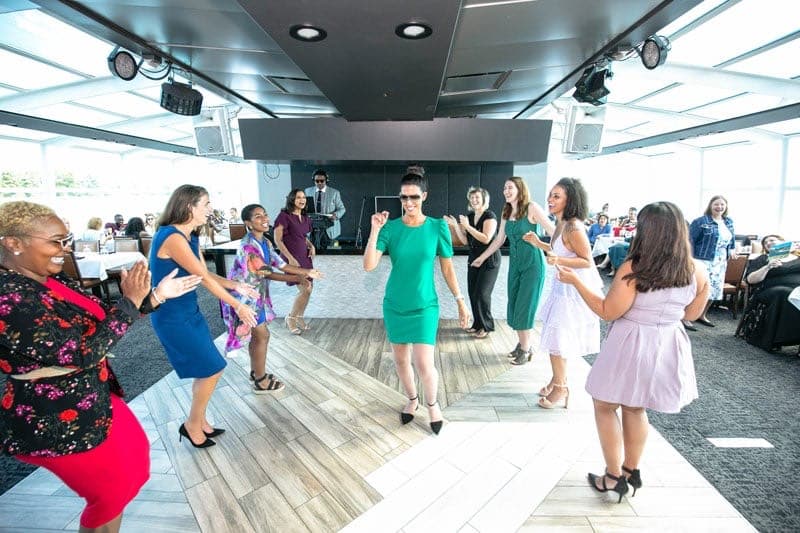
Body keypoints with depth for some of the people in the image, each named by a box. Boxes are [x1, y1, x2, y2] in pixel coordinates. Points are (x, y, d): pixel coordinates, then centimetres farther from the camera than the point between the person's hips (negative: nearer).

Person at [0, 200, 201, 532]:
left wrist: (156, 295, -1)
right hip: (56, 422, -9)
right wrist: (130, 300, -24)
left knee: (135, 455, 27)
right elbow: (82, 353, -29)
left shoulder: (51, 278, 0)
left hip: (92, 400, 9)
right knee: (112, 494, 14)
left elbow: (100, 321, 7)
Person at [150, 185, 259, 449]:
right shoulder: (173, 238, -23)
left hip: (189, 312, 9)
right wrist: (238, 306, -14)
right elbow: (204, 279, -21)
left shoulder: (190, 237, 6)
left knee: (205, 370, 15)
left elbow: (206, 274, 9)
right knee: (212, 369, 0)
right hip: (174, 317, -9)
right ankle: (192, 425, 23)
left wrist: (236, 285, -5)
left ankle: (199, 422, 34)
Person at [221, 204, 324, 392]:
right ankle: (261, 382, 14)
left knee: (256, 335, 19)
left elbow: (280, 264, 5)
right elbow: (266, 273, -25)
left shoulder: (264, 242, 3)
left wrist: (307, 271, 2)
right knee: (262, 335, 0)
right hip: (244, 296, -9)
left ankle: (255, 372, 36)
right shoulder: (248, 246, -26)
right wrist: (297, 278, -23)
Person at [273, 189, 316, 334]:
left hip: (305, 256, 7)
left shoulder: (305, 218, 11)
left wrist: (311, 246, 4)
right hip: (292, 258, -7)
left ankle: (299, 317, 27)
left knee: (309, 288, 8)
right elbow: (277, 240, -13)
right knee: (305, 289, -12)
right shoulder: (284, 216, -11)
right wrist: (290, 258, -19)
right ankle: (290, 318, 9)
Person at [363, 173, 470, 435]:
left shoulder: (437, 227, -7)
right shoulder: (390, 227, -7)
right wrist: (374, 230, -22)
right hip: (395, 304, 2)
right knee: (401, 359, 15)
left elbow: (447, 268, 0)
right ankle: (412, 399, 43)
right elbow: (369, 266, -16)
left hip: (424, 306, -2)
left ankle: (432, 403, 28)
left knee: (424, 364, -5)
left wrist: (461, 301, 0)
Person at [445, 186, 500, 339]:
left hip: (489, 261, -7)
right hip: (474, 259, 7)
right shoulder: (469, 217, 8)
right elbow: (465, 240, 5)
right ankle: (477, 324, 22)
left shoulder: (490, 216, -12)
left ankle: (486, 326, 10)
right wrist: (455, 226, -6)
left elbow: (486, 239, -22)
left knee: (481, 294, -7)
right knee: (472, 292, 7)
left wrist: (467, 226, -23)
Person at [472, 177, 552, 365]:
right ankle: (523, 343, 26)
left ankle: (525, 349, 14)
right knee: (513, 306, 8)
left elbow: (553, 232, -12)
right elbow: (499, 239, 16)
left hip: (532, 263, -6)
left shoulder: (532, 208, -11)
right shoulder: (506, 212, 7)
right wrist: (482, 257, 20)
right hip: (515, 263, 6)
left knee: (525, 307, -2)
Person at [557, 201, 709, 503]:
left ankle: (614, 478, 23)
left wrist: (575, 281, -11)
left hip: (631, 348, -6)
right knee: (635, 409, 24)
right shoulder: (697, 271, -4)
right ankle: (631, 471, 38)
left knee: (605, 407, 15)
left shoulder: (633, 269, -21)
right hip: (667, 349, 6)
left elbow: (607, 312, -16)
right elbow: (692, 314, 9)